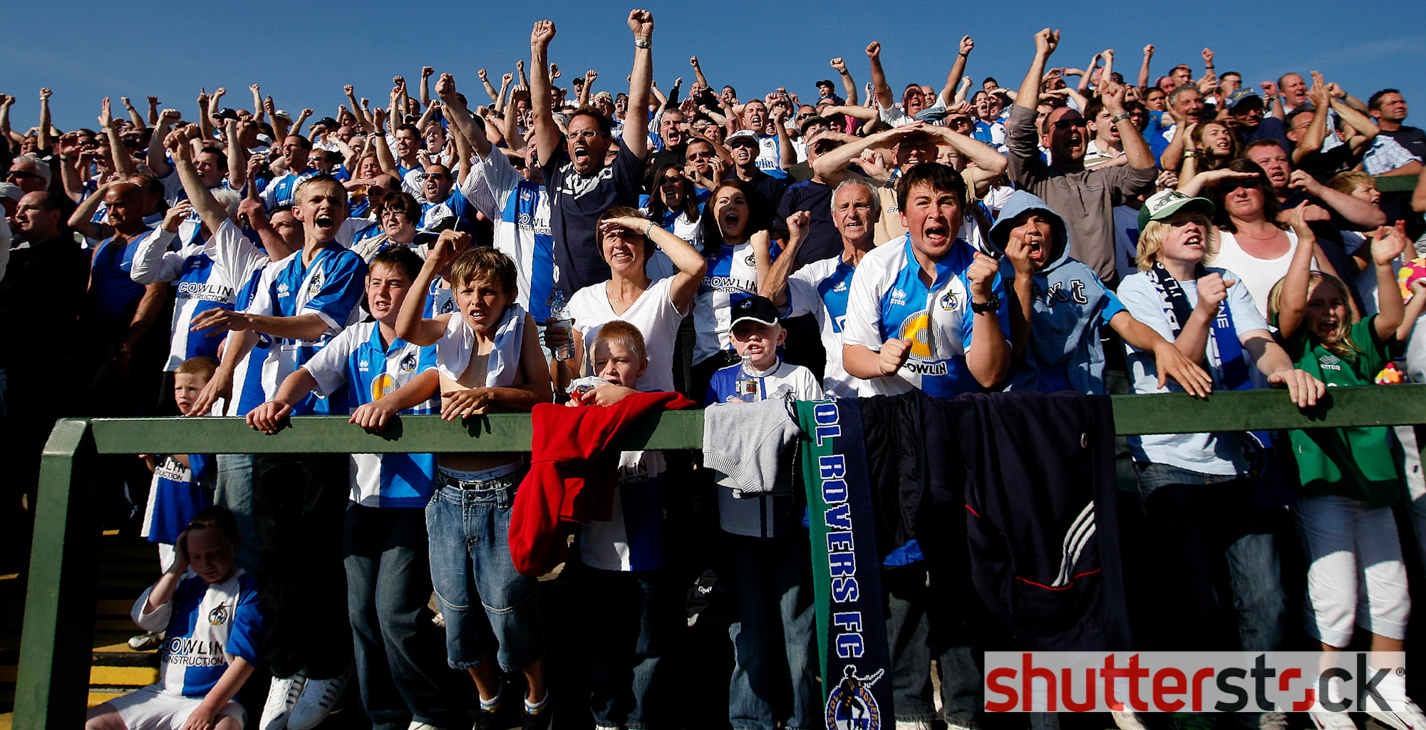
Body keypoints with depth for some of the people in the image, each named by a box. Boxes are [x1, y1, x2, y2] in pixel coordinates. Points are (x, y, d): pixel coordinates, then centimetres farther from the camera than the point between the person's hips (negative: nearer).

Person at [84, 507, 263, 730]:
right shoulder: (184, 582, 13)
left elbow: (244, 659, -12)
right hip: (163, 693, 7)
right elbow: (144, 617, 1)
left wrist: (208, 708, -20)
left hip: (217, 700, -7)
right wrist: (178, 567, -1)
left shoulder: (246, 591, -6)